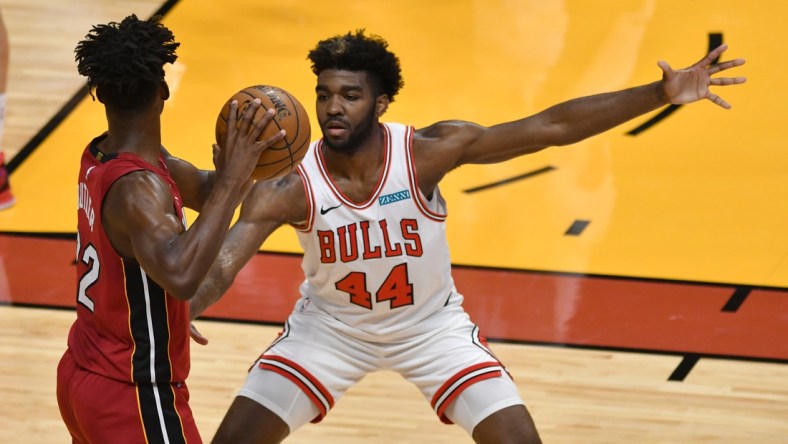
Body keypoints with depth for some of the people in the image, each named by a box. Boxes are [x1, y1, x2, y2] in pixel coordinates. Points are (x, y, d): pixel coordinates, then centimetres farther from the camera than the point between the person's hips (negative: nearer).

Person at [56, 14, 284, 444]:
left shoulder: (100, 155, 0)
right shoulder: (137, 189, -28)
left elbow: (202, 192, 11)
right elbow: (181, 276, -46)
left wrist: (233, 172, -11)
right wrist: (231, 179, -40)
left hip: (81, 375, 9)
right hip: (134, 397, -9)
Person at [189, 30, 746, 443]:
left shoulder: (427, 152, -27)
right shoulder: (289, 187, -28)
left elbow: (552, 127, -29)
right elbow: (220, 265, -36)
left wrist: (662, 94, -36)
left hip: (430, 323, 0)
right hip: (331, 327, 0)